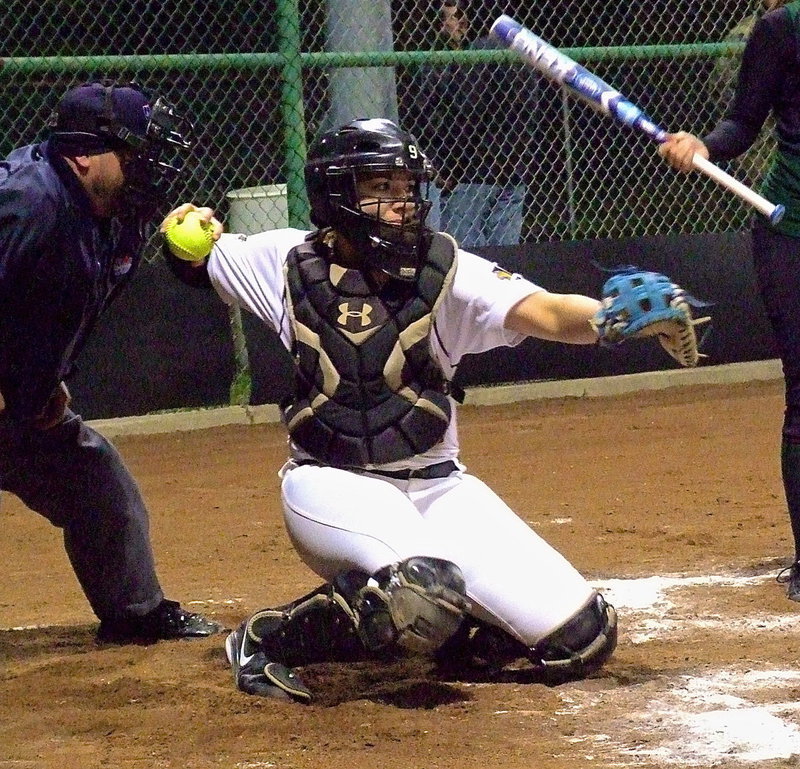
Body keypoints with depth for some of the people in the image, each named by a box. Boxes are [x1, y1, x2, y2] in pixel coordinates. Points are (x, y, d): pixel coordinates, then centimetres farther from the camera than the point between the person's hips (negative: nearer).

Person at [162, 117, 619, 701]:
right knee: (427, 591, -36)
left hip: (437, 486, 3)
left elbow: (544, 313, -23)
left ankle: (427, 625, 18)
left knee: (582, 640, -6)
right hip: (332, 482, -3)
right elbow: (193, 263, 14)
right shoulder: (292, 263, -3)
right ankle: (270, 639, -13)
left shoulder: (442, 270, -7)